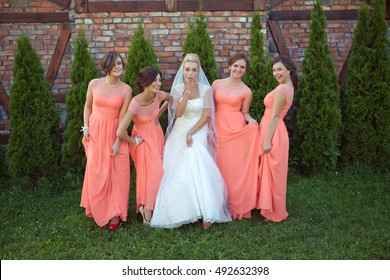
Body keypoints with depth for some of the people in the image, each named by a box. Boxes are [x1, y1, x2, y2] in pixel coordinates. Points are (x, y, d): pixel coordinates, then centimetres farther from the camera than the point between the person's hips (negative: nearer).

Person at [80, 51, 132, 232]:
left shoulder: (126, 90, -4)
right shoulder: (94, 84, -2)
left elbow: (123, 117, -6)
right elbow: (88, 106, 11)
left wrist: (118, 142, -10)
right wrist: (86, 127, 1)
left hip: (115, 133, -1)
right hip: (96, 132, 1)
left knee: (116, 174, 1)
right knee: (96, 173, 5)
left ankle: (115, 214, 12)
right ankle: (99, 211, 23)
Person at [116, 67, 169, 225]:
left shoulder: (159, 95, -16)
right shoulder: (136, 103, -33)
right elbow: (120, 132, -35)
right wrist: (133, 141, -16)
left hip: (157, 135, 6)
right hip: (143, 139, -6)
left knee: (155, 172, 15)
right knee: (154, 173, -4)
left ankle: (144, 207, 35)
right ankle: (147, 216, 10)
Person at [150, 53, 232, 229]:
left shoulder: (205, 89, -1)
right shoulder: (177, 89, 2)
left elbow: (207, 115, -7)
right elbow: (178, 113, -10)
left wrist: (191, 133, -13)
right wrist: (187, 91, -15)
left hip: (198, 134, -2)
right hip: (179, 134, 2)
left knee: (197, 170, -17)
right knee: (178, 173, -4)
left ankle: (206, 213, -17)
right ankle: (179, 212, 3)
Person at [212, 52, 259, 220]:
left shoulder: (246, 91, 1)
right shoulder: (216, 84, 6)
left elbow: (244, 112, 8)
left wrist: (250, 120, -13)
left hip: (237, 130, -2)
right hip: (219, 128, 2)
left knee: (237, 168, 1)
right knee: (220, 167, 8)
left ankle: (238, 207, 15)